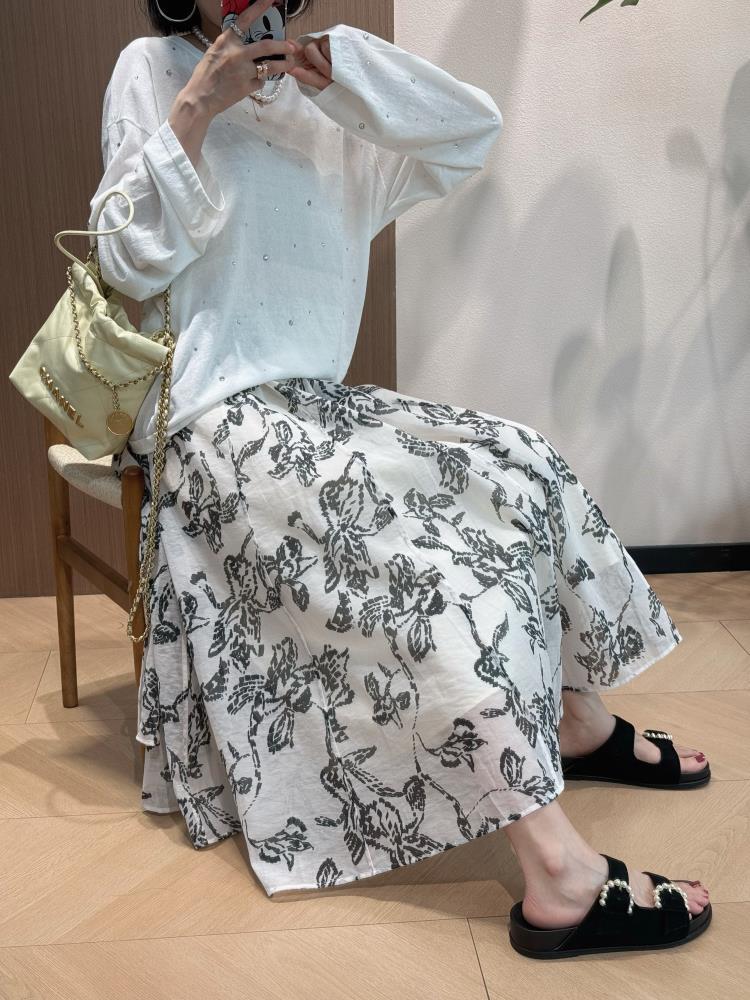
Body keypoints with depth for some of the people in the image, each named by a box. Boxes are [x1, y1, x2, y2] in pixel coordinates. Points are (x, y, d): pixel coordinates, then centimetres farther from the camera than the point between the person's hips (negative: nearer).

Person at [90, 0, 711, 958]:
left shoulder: (328, 116, 18)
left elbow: (474, 127, 6)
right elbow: (131, 260, -5)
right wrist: (195, 109, -12)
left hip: (315, 407, 7)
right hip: (220, 420, -6)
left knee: (516, 466, -7)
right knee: (446, 549, -26)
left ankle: (578, 722, 10)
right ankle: (559, 877, -28)